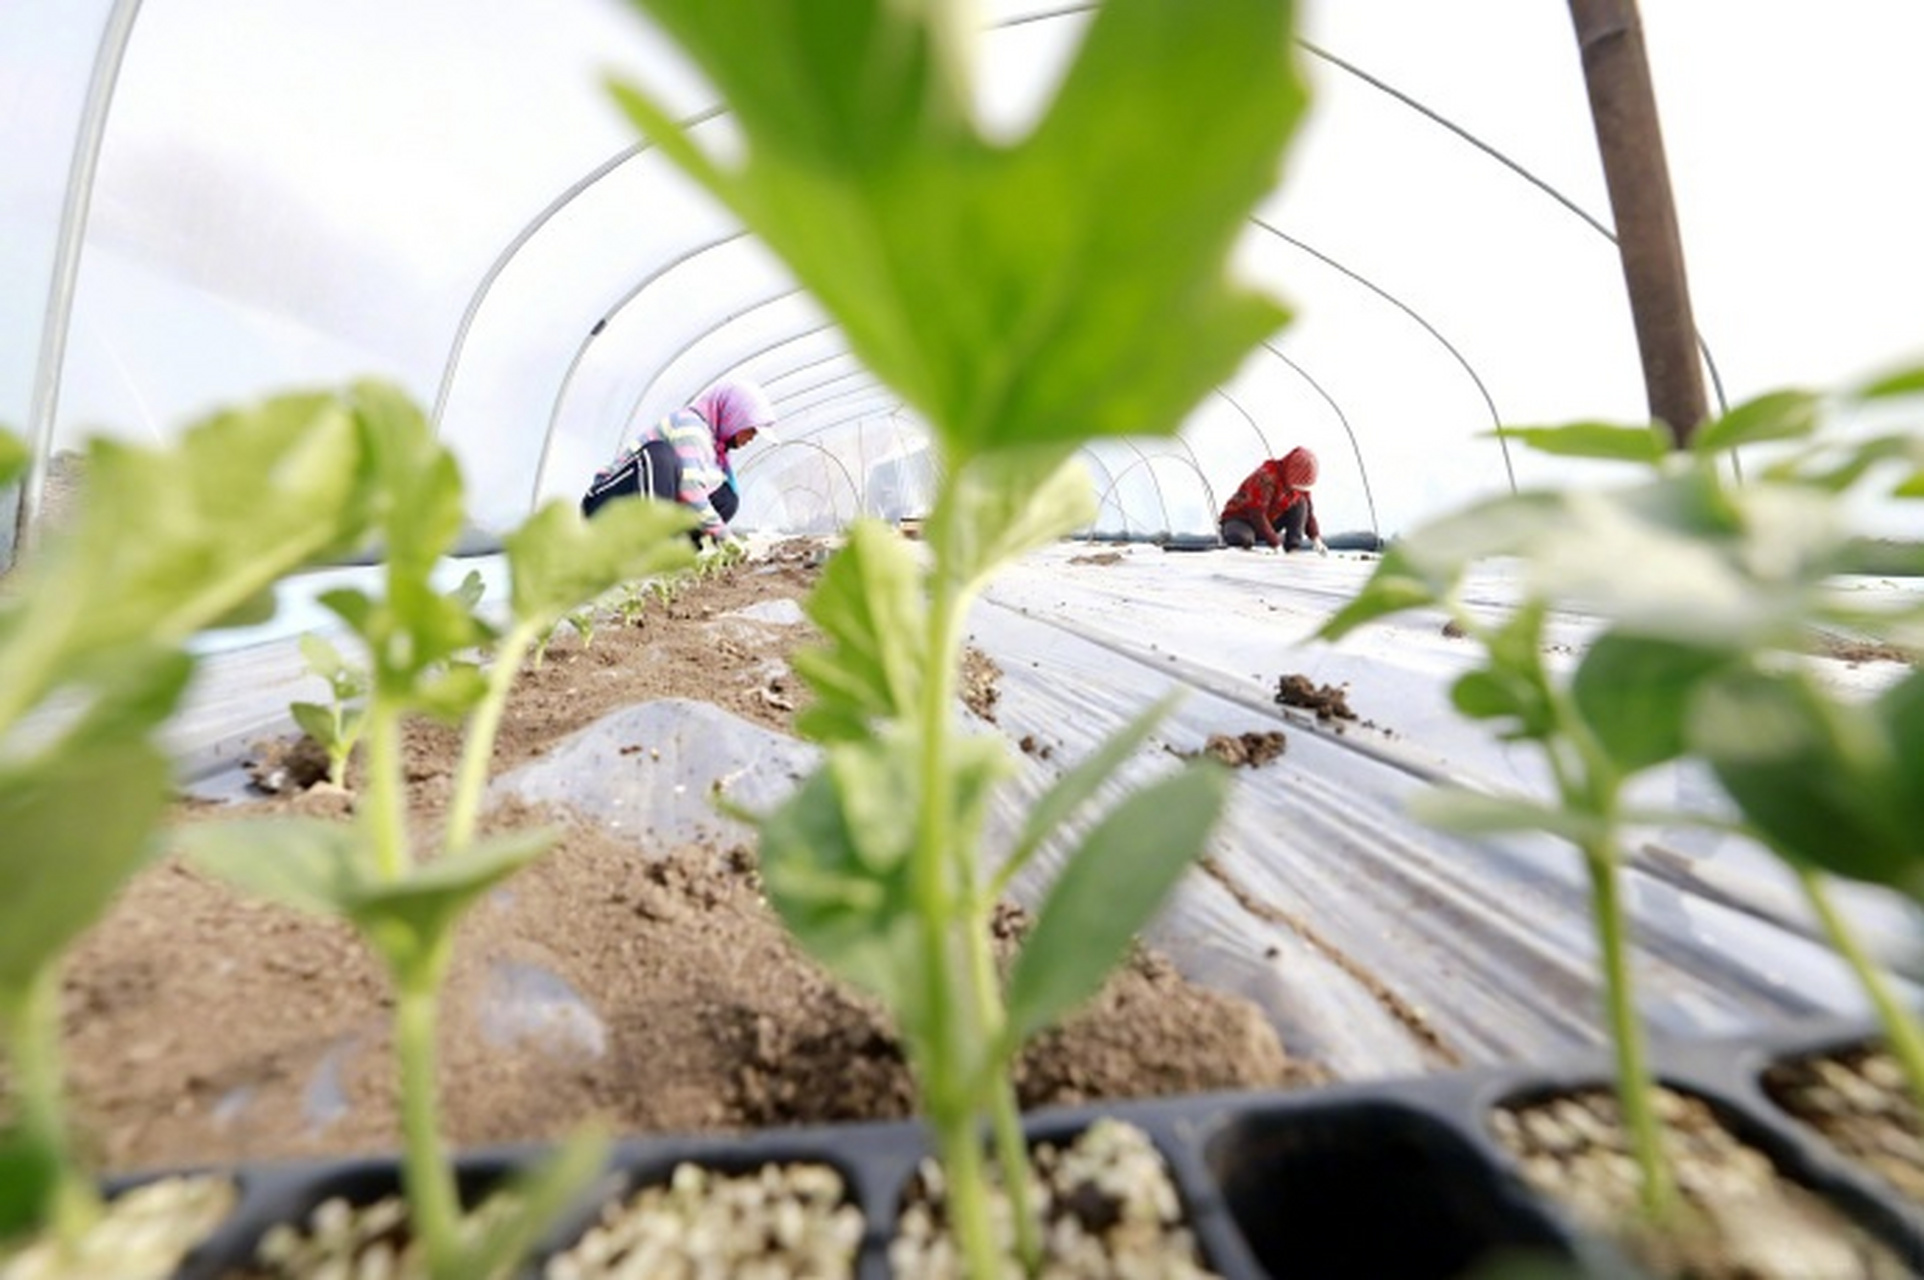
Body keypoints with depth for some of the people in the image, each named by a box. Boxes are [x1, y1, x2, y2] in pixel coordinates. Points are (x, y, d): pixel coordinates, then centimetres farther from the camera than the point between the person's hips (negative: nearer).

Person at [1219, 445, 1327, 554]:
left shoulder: (1299, 485, -3)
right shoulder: (1266, 476, -26)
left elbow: (1308, 512, 4)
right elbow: (1256, 515, -30)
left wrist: (1316, 539, -13)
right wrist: (1276, 544, -31)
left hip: (1267, 522, 7)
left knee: (1301, 503, -10)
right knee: (1241, 539, -43)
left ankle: (1293, 547, -14)